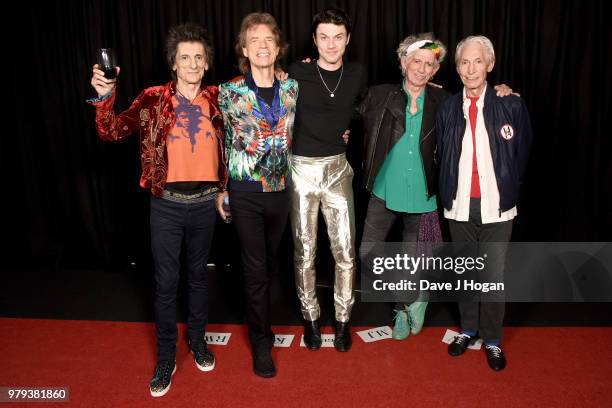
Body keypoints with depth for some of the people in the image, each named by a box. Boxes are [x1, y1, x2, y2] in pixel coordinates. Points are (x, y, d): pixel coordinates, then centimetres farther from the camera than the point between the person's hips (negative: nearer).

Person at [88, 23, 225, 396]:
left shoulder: (216, 99, 0)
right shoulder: (154, 99, -5)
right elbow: (113, 132, -12)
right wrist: (105, 97, -27)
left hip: (205, 202, 2)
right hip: (167, 204, -2)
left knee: (199, 275, 17)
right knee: (166, 281, 6)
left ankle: (198, 339, 36)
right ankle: (166, 357, 22)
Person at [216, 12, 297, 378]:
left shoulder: (292, 87, 0)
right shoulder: (229, 92, -8)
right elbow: (222, 143, 0)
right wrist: (220, 190, 0)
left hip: (281, 190, 3)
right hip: (246, 194, -3)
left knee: (270, 262, 19)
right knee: (256, 268, 2)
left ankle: (259, 315, 44)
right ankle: (262, 341, 18)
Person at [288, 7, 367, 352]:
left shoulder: (357, 74, 2)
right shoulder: (297, 73, -7)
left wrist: (351, 128, 12)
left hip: (338, 168, 2)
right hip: (302, 168, -2)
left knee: (345, 249, 3)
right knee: (304, 249, 7)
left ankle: (343, 319, 20)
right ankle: (311, 317, 25)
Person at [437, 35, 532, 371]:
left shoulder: (511, 106, -4)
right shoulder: (447, 109, 2)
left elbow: (522, 155, 3)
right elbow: (441, 157, 7)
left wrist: (509, 191, 6)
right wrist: (447, 195, 4)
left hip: (496, 207, -2)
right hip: (459, 206, 2)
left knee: (494, 276, 3)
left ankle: (492, 340, 23)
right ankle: (468, 330, 35)